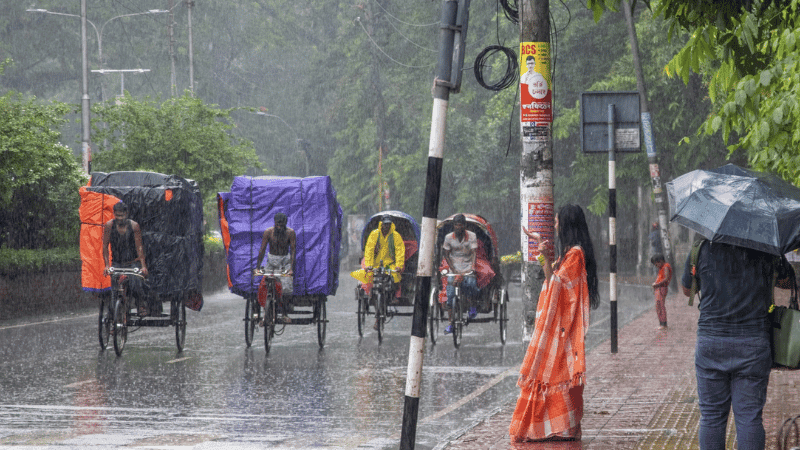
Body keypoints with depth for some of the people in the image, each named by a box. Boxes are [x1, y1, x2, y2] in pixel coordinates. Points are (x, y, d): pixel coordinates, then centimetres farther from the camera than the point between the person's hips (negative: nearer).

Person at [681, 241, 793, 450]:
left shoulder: (702, 250, -3)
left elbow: (687, 290, 15)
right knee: (749, 416, 3)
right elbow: (787, 281, 18)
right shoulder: (768, 252, -2)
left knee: (712, 416, 7)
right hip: (754, 344, 0)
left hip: (711, 344, 0)